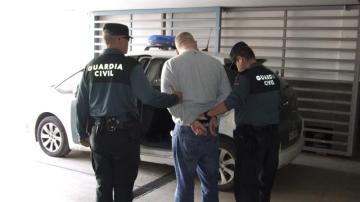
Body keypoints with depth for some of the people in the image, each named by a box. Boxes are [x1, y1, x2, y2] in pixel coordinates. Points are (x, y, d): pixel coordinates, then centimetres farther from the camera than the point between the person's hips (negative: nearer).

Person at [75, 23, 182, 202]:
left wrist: (83, 133, 16)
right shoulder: (130, 66, -11)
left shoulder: (90, 67, 5)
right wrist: (175, 98, -2)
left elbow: (81, 104, 7)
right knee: (123, 187, 8)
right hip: (124, 134, -4)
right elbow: (149, 96, -18)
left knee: (103, 186, 14)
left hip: (99, 134, 5)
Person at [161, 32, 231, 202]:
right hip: (211, 131, 3)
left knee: (185, 184, 8)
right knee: (210, 183, 17)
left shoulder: (172, 64, -5)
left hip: (186, 130, -3)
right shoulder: (215, 63, 6)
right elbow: (226, 95, 3)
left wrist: (190, 120, -12)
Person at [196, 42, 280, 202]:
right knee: (265, 180, 19)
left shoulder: (245, 77, -14)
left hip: (251, 136, -8)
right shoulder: (272, 76, 10)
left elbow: (231, 102, -28)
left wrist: (205, 115, -29)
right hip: (272, 134, 8)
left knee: (245, 183, 0)